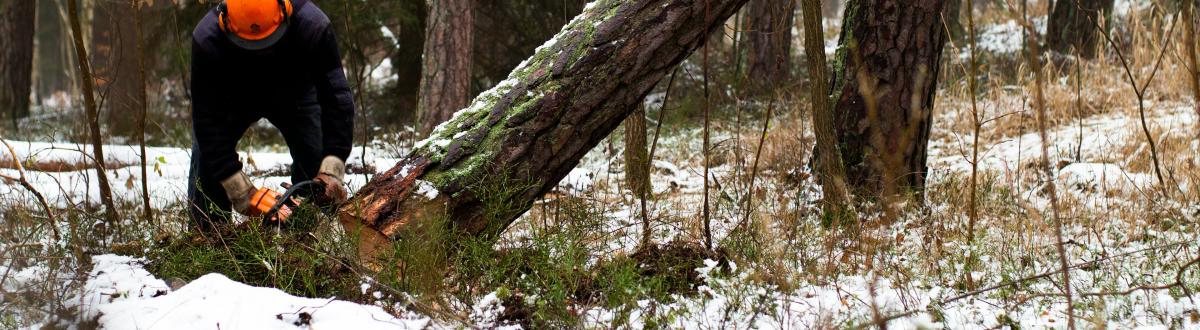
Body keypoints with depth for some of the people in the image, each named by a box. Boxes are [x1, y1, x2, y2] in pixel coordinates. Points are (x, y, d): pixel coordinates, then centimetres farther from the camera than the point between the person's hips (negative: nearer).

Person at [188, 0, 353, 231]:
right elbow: (209, 123, -38)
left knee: (315, 164, -13)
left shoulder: (313, 25, -39)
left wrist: (332, 171, -47)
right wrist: (243, 195, -42)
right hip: (233, 98, 0)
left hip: (293, 93, 1)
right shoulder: (207, 40, -39)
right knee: (208, 155, -16)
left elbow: (337, 99, -37)